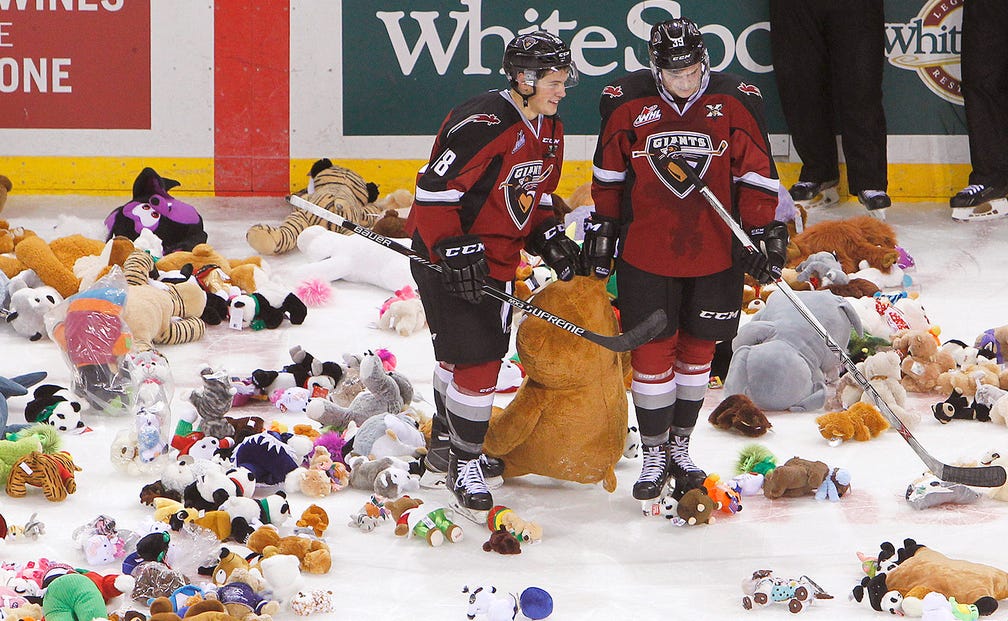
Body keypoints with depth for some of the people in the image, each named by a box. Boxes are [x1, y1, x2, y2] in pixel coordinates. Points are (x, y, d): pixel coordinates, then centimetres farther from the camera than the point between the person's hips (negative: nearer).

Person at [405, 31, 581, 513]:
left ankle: (445, 446, 37)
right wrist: (455, 252, -28)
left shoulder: (548, 130, 6)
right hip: (448, 257, -10)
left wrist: (548, 238, 6)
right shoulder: (483, 124, -25)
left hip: (497, 257, 10)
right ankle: (463, 462, 2)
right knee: (474, 356, -11)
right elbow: (433, 189, -25)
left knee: (474, 351, 19)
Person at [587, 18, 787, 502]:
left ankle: (680, 445, 27)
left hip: (715, 250, 1)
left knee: (698, 347, 11)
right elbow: (609, 172, 6)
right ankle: (654, 455, 13)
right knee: (652, 349, 0)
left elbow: (756, 173, 0)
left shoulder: (736, 102, -7)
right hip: (645, 249, -1)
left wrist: (765, 233, -2)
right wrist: (602, 228, 9)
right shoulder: (626, 103, -6)